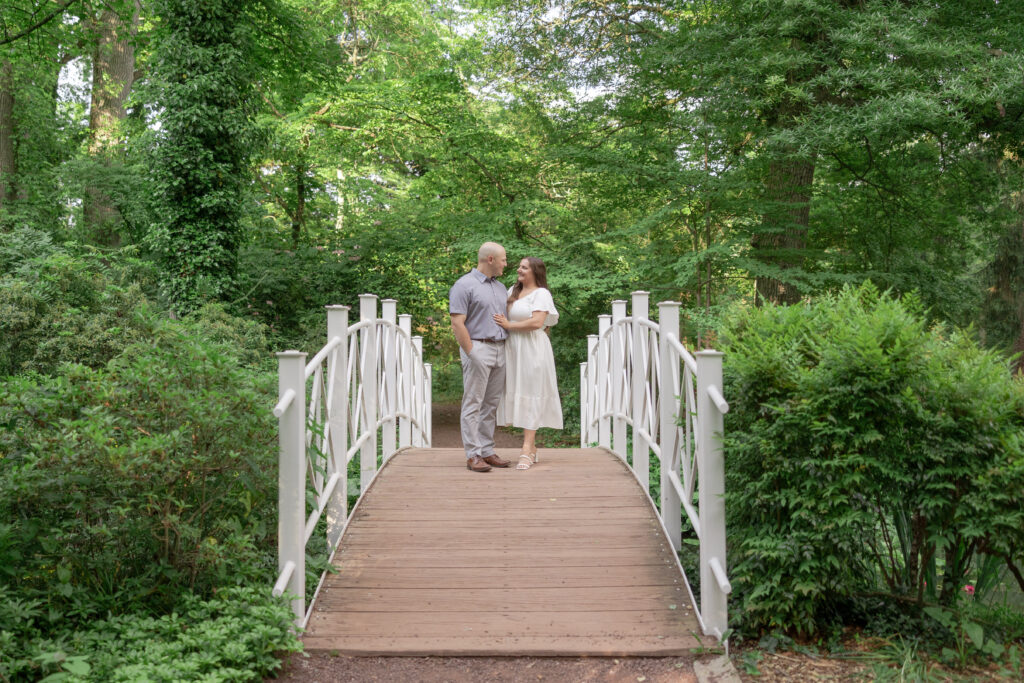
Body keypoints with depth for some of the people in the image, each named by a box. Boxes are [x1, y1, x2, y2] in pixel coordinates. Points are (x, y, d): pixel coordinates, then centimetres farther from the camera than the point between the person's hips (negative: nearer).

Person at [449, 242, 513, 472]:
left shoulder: (500, 287, 18)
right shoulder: (464, 285, -6)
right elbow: (458, 324, -12)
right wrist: (471, 354, -17)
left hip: (499, 350, 7)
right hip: (478, 348, -7)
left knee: (491, 405, 8)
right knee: (473, 404, -5)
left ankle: (487, 451, 13)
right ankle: (473, 455, -4)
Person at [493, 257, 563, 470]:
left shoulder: (541, 294, -4)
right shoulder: (512, 291, 17)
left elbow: (537, 322, -17)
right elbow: (500, 315, 27)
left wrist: (509, 325, -11)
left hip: (532, 350, -7)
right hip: (513, 349, 7)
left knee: (530, 396, -9)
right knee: (517, 395, 5)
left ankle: (527, 449, -13)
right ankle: (532, 448, 12)